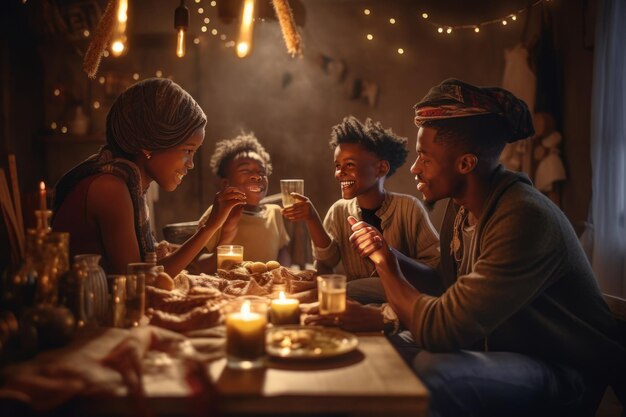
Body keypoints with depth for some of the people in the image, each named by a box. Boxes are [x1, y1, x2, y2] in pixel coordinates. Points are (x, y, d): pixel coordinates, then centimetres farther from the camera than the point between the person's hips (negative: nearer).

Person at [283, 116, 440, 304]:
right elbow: (326, 263, -6)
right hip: (355, 301, 4)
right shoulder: (339, 211, 4)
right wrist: (312, 219, -20)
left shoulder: (408, 207, -9)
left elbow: (436, 264, -9)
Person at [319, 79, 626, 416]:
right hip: (499, 347, 8)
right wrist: (386, 256, -3)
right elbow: (448, 283, 12)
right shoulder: (461, 206, -2)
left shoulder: (524, 221, -30)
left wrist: (384, 262, -15)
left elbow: (439, 330, -29)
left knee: (430, 371, -31)